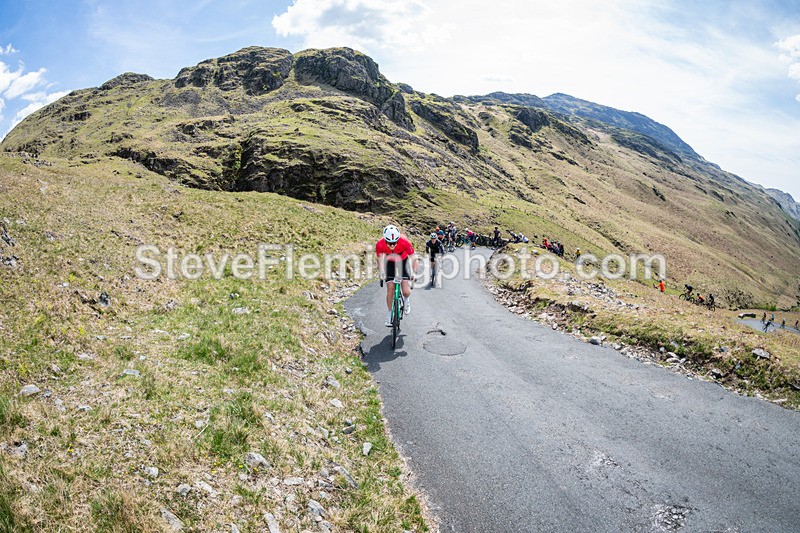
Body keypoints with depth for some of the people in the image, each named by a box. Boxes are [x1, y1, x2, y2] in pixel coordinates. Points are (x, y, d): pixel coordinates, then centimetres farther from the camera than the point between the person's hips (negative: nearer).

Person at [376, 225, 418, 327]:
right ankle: (390, 315, 8)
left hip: (403, 261, -1)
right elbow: (380, 259, -32)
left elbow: (414, 258, -32)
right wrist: (382, 273, -50)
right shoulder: (380, 244, -30)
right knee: (390, 290, -7)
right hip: (390, 263, 1)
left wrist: (413, 273, -47)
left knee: (406, 291, -13)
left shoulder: (404, 242, -34)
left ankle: (406, 300, 23)